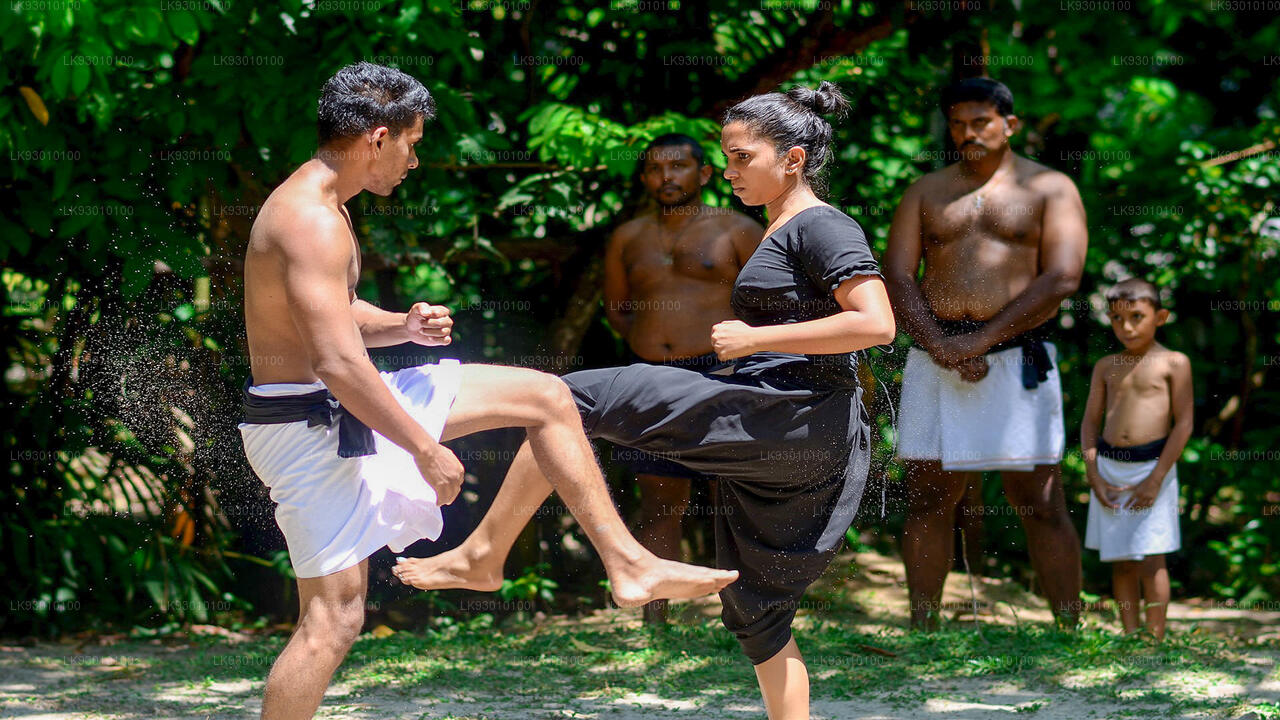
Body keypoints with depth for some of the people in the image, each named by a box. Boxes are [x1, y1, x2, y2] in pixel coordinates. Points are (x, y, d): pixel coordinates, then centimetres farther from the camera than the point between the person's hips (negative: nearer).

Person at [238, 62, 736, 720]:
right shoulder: (312, 221, -23)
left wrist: (403, 326, 1)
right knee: (334, 617, -9)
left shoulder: (315, 204, 10)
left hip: (346, 406, 10)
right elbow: (337, 364, -28)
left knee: (545, 397, 10)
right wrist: (425, 450, -21)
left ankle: (628, 566, 13)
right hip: (310, 426, -10)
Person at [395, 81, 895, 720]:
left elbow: (877, 325, -20)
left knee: (583, 397, -12)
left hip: (796, 417, -10)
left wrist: (754, 337, -16)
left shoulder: (821, 227, -6)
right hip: (786, 450, 10)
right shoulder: (782, 236, 23)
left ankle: (482, 554, -8)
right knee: (754, 610, 14)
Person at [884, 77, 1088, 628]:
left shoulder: (1049, 189, 5)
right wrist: (939, 345, -12)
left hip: (1018, 360, -3)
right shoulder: (926, 193, 15)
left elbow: (1061, 279, -7)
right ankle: (921, 630, 12)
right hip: (935, 360, 3)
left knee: (1040, 505, -3)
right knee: (927, 499, 4)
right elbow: (896, 277, 5)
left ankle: (1070, 632, 2)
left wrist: (979, 339, -14)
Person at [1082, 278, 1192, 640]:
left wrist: (1156, 479, -11)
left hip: (1153, 466, -4)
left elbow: (1184, 423, -6)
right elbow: (1090, 422, 12)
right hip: (1109, 467, 4)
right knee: (1120, 562, 6)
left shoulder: (1173, 363, -3)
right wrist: (1094, 476, 0)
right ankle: (1129, 637, 11)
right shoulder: (1106, 367, 10)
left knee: (1151, 560, -5)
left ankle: (1155, 640, 1)